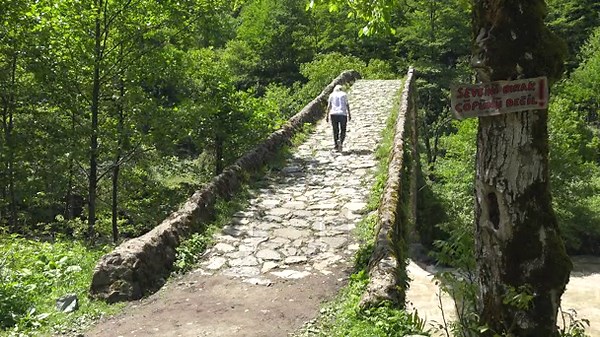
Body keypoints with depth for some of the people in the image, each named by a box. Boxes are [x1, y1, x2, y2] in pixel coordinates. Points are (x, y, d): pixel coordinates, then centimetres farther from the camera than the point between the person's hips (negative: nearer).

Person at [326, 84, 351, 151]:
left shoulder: (332, 95, 11)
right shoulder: (344, 94, 8)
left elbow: (329, 106, 4)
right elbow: (347, 105, 0)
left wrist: (327, 116, 4)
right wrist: (349, 114, 1)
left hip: (333, 114, 2)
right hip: (342, 114, -2)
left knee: (335, 131, 11)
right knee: (343, 131, 5)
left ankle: (335, 145, 8)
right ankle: (340, 141, -20)